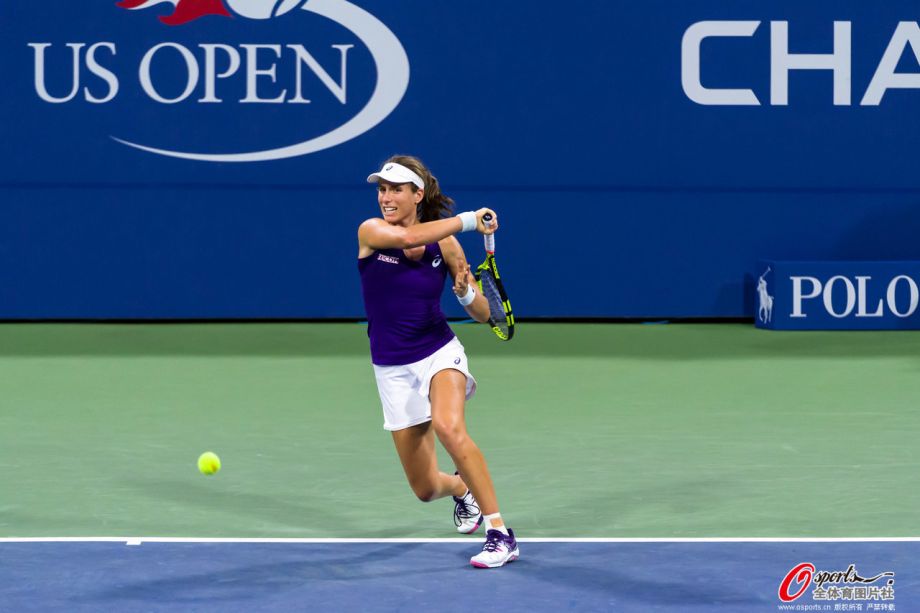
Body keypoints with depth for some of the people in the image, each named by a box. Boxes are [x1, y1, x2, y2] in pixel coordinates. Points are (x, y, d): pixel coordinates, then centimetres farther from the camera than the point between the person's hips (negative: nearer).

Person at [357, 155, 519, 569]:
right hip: (393, 371, 1)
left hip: (440, 354, -1)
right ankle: (461, 489, 43)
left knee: (448, 427, -34)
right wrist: (467, 220, -29)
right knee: (425, 488, 3)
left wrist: (466, 293, -21)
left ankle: (499, 533, -28)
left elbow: (483, 314, 0)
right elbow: (407, 237, -33)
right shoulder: (371, 232, -9)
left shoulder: (444, 243, -5)